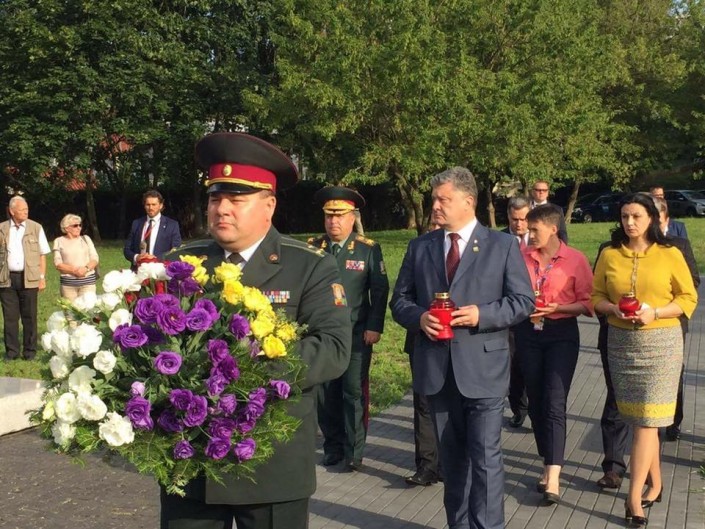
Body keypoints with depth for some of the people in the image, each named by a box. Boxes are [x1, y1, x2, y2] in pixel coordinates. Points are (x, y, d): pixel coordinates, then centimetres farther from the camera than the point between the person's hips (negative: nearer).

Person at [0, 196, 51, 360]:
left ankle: (30, 350, 13)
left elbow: (42, 255, 5)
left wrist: (42, 277, -1)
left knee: (29, 316, 3)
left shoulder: (36, 228, 3)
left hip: (28, 278, -1)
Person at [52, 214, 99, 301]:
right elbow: (58, 264, -1)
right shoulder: (59, 241, 8)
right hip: (68, 283, -1)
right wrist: (74, 270, -16)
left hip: (88, 281, 1)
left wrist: (86, 268, -13)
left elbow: (95, 258, 7)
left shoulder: (86, 239, 13)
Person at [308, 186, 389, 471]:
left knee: (354, 392, 0)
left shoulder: (368, 249, 0)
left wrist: (374, 327, -9)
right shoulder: (312, 248, 6)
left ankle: (354, 451, 11)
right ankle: (333, 446, 22)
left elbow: (380, 291, -1)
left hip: (356, 334, -2)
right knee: (325, 393, 8)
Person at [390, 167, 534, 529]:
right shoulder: (420, 247, 9)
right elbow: (399, 299, 11)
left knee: (485, 456, -3)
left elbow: (523, 301, -2)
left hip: (482, 366, -3)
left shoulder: (502, 245, 0)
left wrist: (481, 315, -17)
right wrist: (419, 317, -11)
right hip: (436, 368, 4)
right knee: (451, 456, 15)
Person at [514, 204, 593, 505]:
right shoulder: (522, 257, 3)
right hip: (528, 333, 4)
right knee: (536, 402, 9)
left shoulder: (575, 260, -5)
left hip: (561, 333, -4)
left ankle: (553, 478, -11)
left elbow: (587, 302, -4)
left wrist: (557, 308, -17)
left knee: (554, 403, -11)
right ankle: (549, 464, 23)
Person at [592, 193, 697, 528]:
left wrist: (655, 313, -17)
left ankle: (634, 497, -1)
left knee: (646, 420, -4)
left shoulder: (670, 255, -4)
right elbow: (596, 297, 7)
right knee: (639, 418, 11)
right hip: (621, 342, 3)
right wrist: (614, 309, -14)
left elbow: (688, 299, -2)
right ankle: (655, 481, 28)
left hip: (660, 342, -3)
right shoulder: (609, 255, 3)